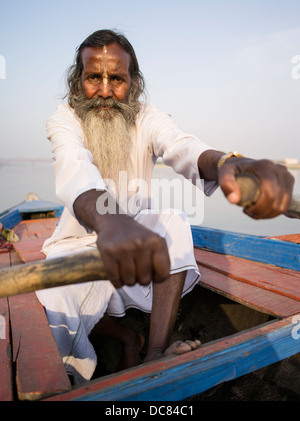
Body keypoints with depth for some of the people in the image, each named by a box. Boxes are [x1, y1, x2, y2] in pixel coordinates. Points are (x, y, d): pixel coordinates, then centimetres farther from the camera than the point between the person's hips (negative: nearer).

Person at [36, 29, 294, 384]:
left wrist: (226, 163, -58)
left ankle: (157, 353, -25)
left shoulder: (147, 118, -9)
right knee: (50, 303, -24)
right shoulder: (64, 120, -15)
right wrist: (110, 222, -63)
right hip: (83, 239, -1)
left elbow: (180, 146, -32)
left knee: (173, 222, -28)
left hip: (138, 231, 1)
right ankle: (127, 338, 3)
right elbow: (74, 169, -38)